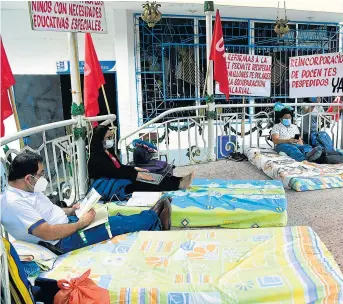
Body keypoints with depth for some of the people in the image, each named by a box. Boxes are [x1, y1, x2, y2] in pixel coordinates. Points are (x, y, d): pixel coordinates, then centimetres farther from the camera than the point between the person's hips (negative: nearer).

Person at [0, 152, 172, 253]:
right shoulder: (14, 203, -26)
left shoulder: (26, 190, 5)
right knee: (118, 224, -6)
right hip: (63, 240, -9)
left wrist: (71, 211, 2)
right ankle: (154, 218, 14)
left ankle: (154, 221, 17)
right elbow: (48, 233, -29)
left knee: (114, 218, 3)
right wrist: (82, 223, -20)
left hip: (67, 223, 9)